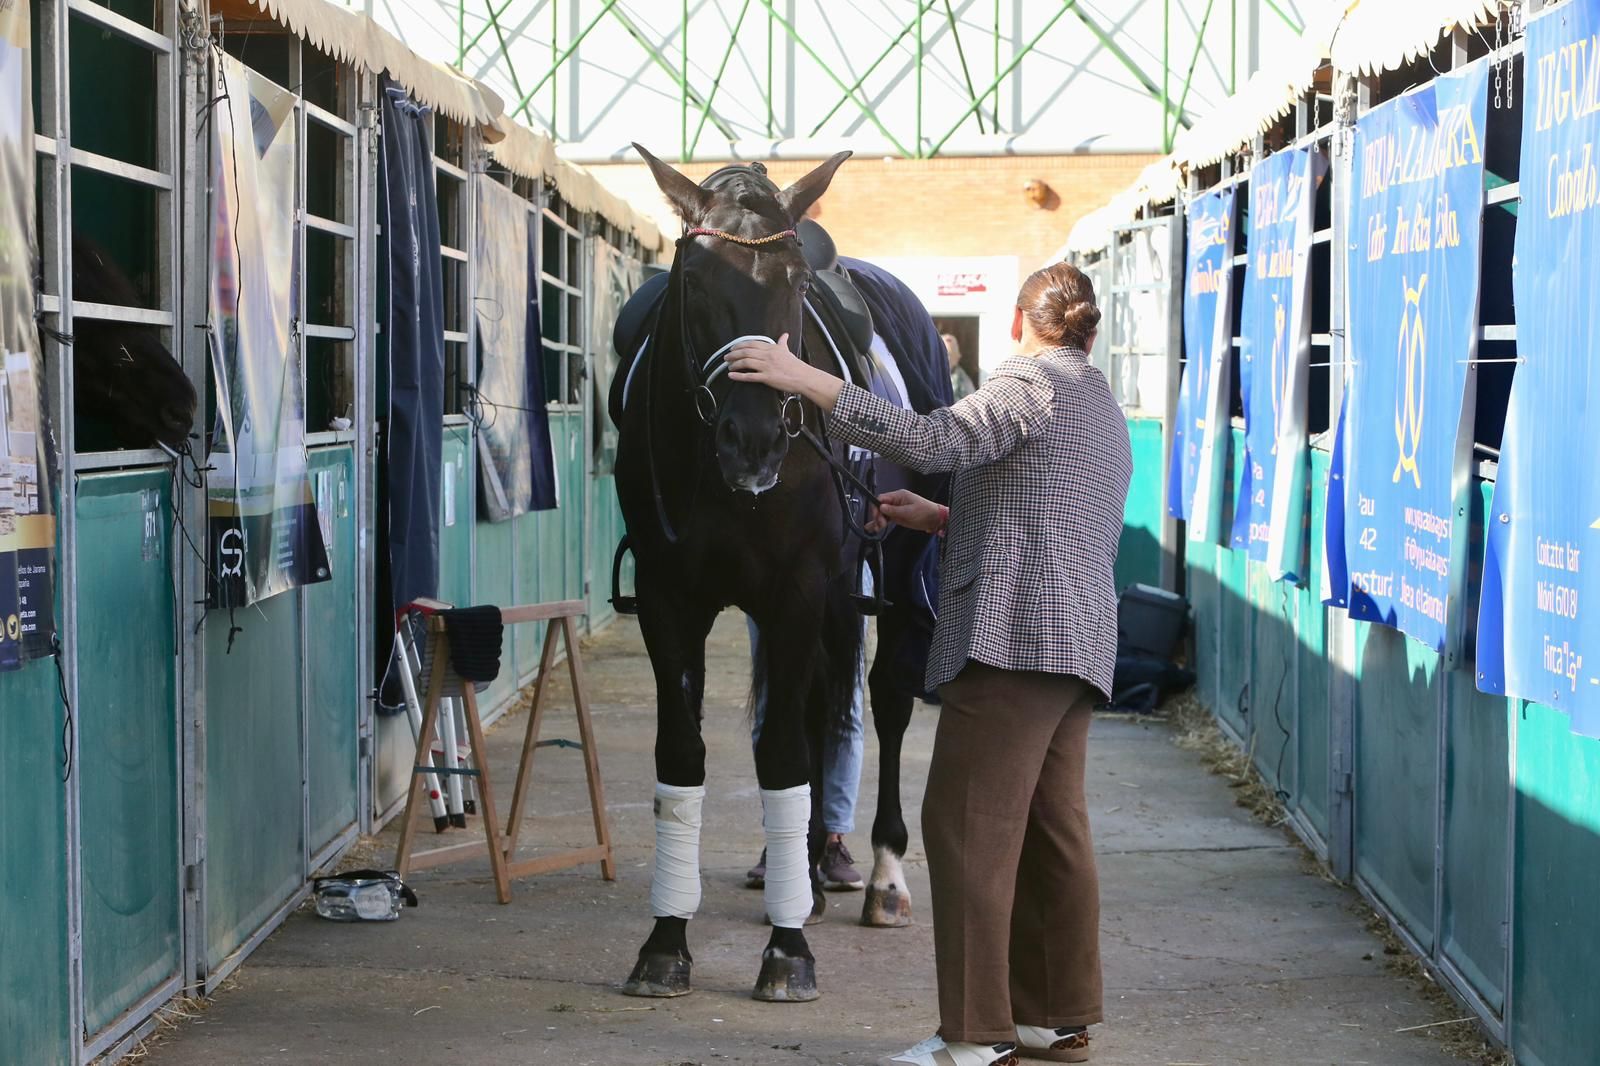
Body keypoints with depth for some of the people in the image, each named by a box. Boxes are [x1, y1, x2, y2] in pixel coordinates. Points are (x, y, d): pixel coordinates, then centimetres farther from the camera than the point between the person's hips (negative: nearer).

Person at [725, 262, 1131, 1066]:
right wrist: (940, 520, 26)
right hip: (1079, 644, 10)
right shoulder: (1104, 410, 24)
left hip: (1014, 636, -10)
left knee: (968, 824, -9)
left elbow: (931, 440, -21)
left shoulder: (1027, 384, -5)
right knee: (1052, 830, 12)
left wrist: (804, 380, -20)